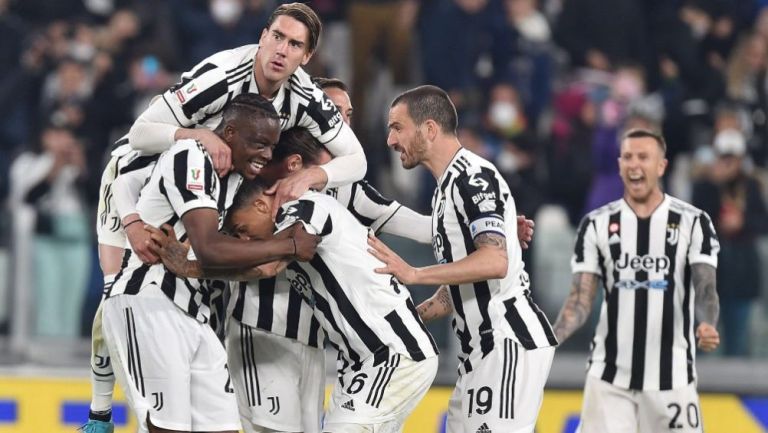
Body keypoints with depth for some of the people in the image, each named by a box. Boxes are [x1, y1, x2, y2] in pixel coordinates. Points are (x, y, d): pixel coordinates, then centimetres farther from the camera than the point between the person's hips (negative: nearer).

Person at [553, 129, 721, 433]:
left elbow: (704, 287, -9)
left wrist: (708, 325, -32)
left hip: (671, 376, -1)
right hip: (609, 376, 1)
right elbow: (581, 299, 3)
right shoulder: (597, 224, 4)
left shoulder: (692, 222, 0)